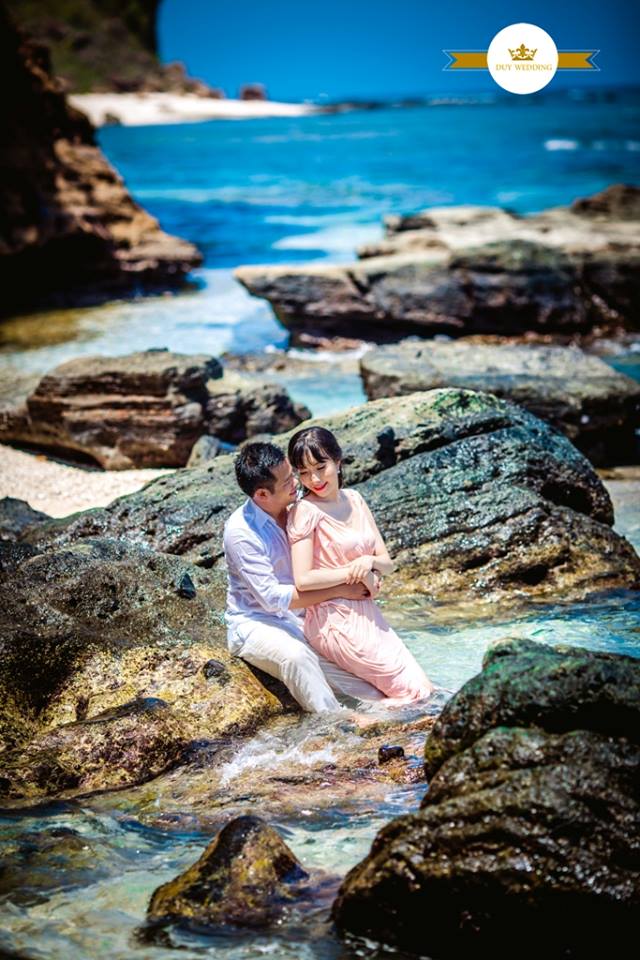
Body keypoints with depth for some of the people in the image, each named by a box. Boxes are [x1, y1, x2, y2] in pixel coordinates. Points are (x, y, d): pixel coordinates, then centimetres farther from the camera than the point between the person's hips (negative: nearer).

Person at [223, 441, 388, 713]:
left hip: (299, 619, 7)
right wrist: (340, 590, -22)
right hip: (254, 624, -6)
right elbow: (273, 598, -24)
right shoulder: (240, 532, -21)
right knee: (296, 656, -36)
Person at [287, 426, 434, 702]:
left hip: (368, 614, 7)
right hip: (336, 621, -7)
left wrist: (370, 562, -14)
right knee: (417, 693, -5)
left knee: (424, 688, 8)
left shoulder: (354, 499, 9)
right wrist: (354, 572, -12)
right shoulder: (305, 511, -11)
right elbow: (303, 579, -19)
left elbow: (387, 563, 8)